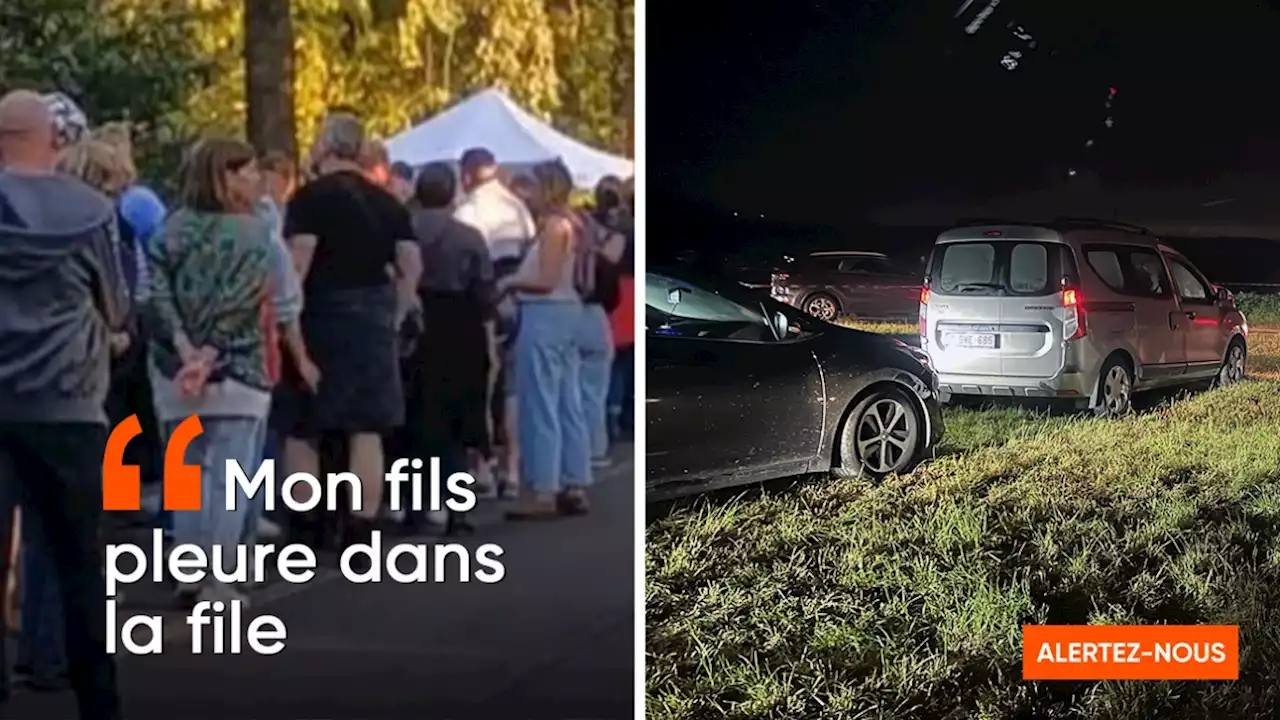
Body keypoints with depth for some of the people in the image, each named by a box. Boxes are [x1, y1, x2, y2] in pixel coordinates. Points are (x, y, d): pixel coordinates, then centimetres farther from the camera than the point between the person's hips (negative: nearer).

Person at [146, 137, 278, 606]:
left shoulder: (173, 228, 4)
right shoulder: (252, 231, -7)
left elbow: (159, 292, -7)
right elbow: (239, 305, -14)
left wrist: (186, 350, -12)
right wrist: (209, 358, -14)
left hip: (175, 368, 4)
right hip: (235, 372, -4)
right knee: (227, 480, 1)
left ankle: (187, 580, 15)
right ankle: (217, 585, 0)